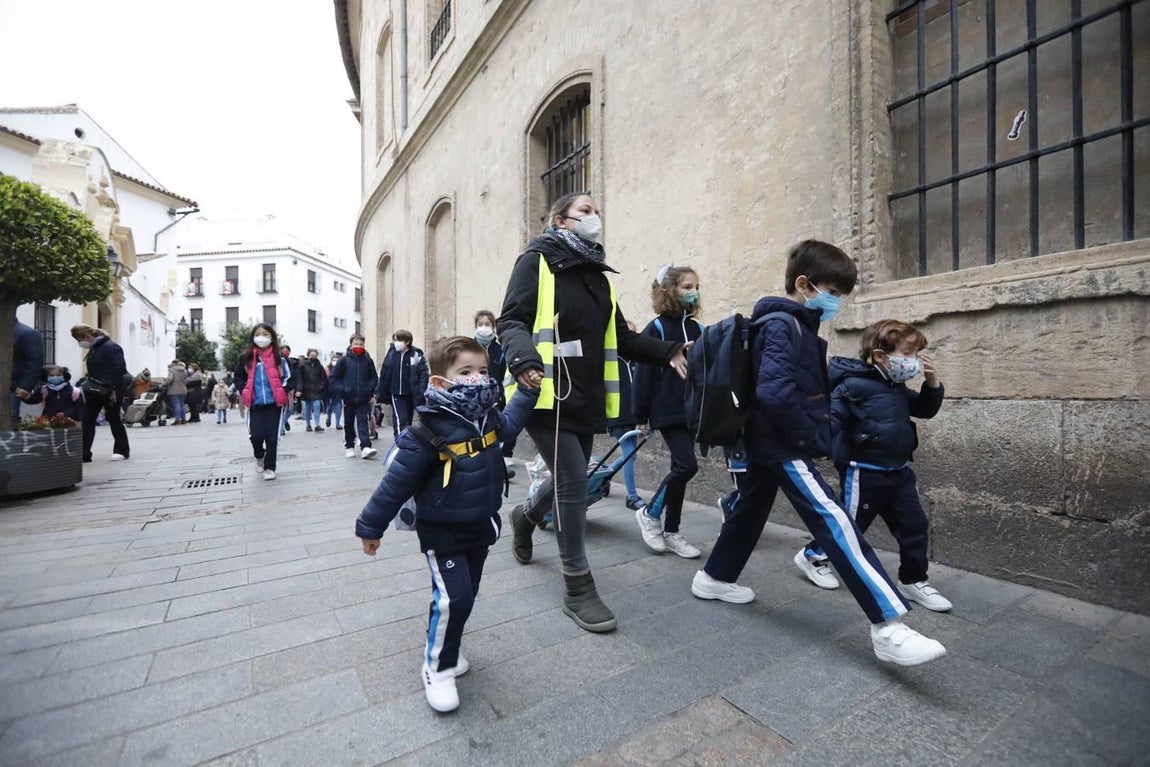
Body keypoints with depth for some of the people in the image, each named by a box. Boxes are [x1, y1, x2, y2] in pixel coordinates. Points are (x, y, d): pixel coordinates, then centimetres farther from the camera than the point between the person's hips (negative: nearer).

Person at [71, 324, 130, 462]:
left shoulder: (111, 347, -15)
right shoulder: (94, 349, 13)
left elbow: (119, 370, -22)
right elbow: (93, 371, 19)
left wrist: (114, 390, -23)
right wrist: (85, 386, 10)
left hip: (110, 392, -9)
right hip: (95, 391, 9)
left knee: (114, 420, 2)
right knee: (87, 421, 4)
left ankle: (122, 451, 15)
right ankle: (84, 454, 8)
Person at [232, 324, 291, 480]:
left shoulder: (279, 357, -1)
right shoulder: (246, 358, 3)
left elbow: (288, 376, 5)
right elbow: (237, 376, 13)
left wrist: (284, 391, -7)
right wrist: (244, 392, 0)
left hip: (274, 403, -1)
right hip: (255, 404, 1)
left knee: (272, 436, 1)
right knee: (256, 435, -3)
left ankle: (269, 467, 14)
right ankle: (259, 457, 29)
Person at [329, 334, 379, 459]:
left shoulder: (368, 360, 2)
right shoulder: (344, 360, -2)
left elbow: (374, 377, 12)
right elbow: (333, 378, 1)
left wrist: (370, 390, -2)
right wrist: (341, 390, -9)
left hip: (363, 398, 0)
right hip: (348, 398, 0)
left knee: (363, 422, -7)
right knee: (349, 424, 11)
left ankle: (366, 447, -15)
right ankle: (349, 447, 22)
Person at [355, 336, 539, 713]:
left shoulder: (488, 418, -6)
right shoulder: (431, 431, -26)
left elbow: (510, 421, 20)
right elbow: (397, 480, -18)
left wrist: (528, 390, 20)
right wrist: (371, 526, -10)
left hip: (481, 526, 7)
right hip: (443, 530, -6)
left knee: (466, 596, 18)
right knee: (452, 598, -9)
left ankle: (447, 650, 43)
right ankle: (437, 668, 18)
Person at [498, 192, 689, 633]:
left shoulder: (598, 274, 19)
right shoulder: (537, 262, 0)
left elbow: (621, 337, 17)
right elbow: (511, 320, -10)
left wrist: (667, 352, 4)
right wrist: (524, 359, -31)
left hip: (585, 396, 7)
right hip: (547, 393, -7)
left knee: (569, 483, 14)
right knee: (573, 481, -9)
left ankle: (527, 517, 46)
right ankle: (578, 589, 8)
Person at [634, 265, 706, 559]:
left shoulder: (697, 329, 12)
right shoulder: (656, 329, -6)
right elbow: (644, 375, -9)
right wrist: (641, 417, -10)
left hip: (692, 410, 6)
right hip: (667, 411, -6)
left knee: (681, 468, 9)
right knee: (687, 466, -12)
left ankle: (671, 532, 22)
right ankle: (650, 513, 11)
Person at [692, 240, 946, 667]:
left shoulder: (796, 324, 16)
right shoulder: (782, 326, -17)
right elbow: (774, 391, -30)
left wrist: (818, 429, 6)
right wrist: (814, 438, -19)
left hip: (769, 441, 11)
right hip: (784, 445, -11)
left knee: (751, 510, 19)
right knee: (836, 524, -11)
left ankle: (714, 579, 35)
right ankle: (888, 629, -5)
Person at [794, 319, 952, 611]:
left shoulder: (898, 388, 10)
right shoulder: (854, 385, -19)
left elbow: (925, 409, 20)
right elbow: (830, 418, -22)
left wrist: (932, 382, 4)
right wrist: (825, 450, -31)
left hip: (899, 470, 8)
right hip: (864, 472, -8)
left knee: (915, 525, 10)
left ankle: (913, 581, 27)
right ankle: (811, 555, 27)